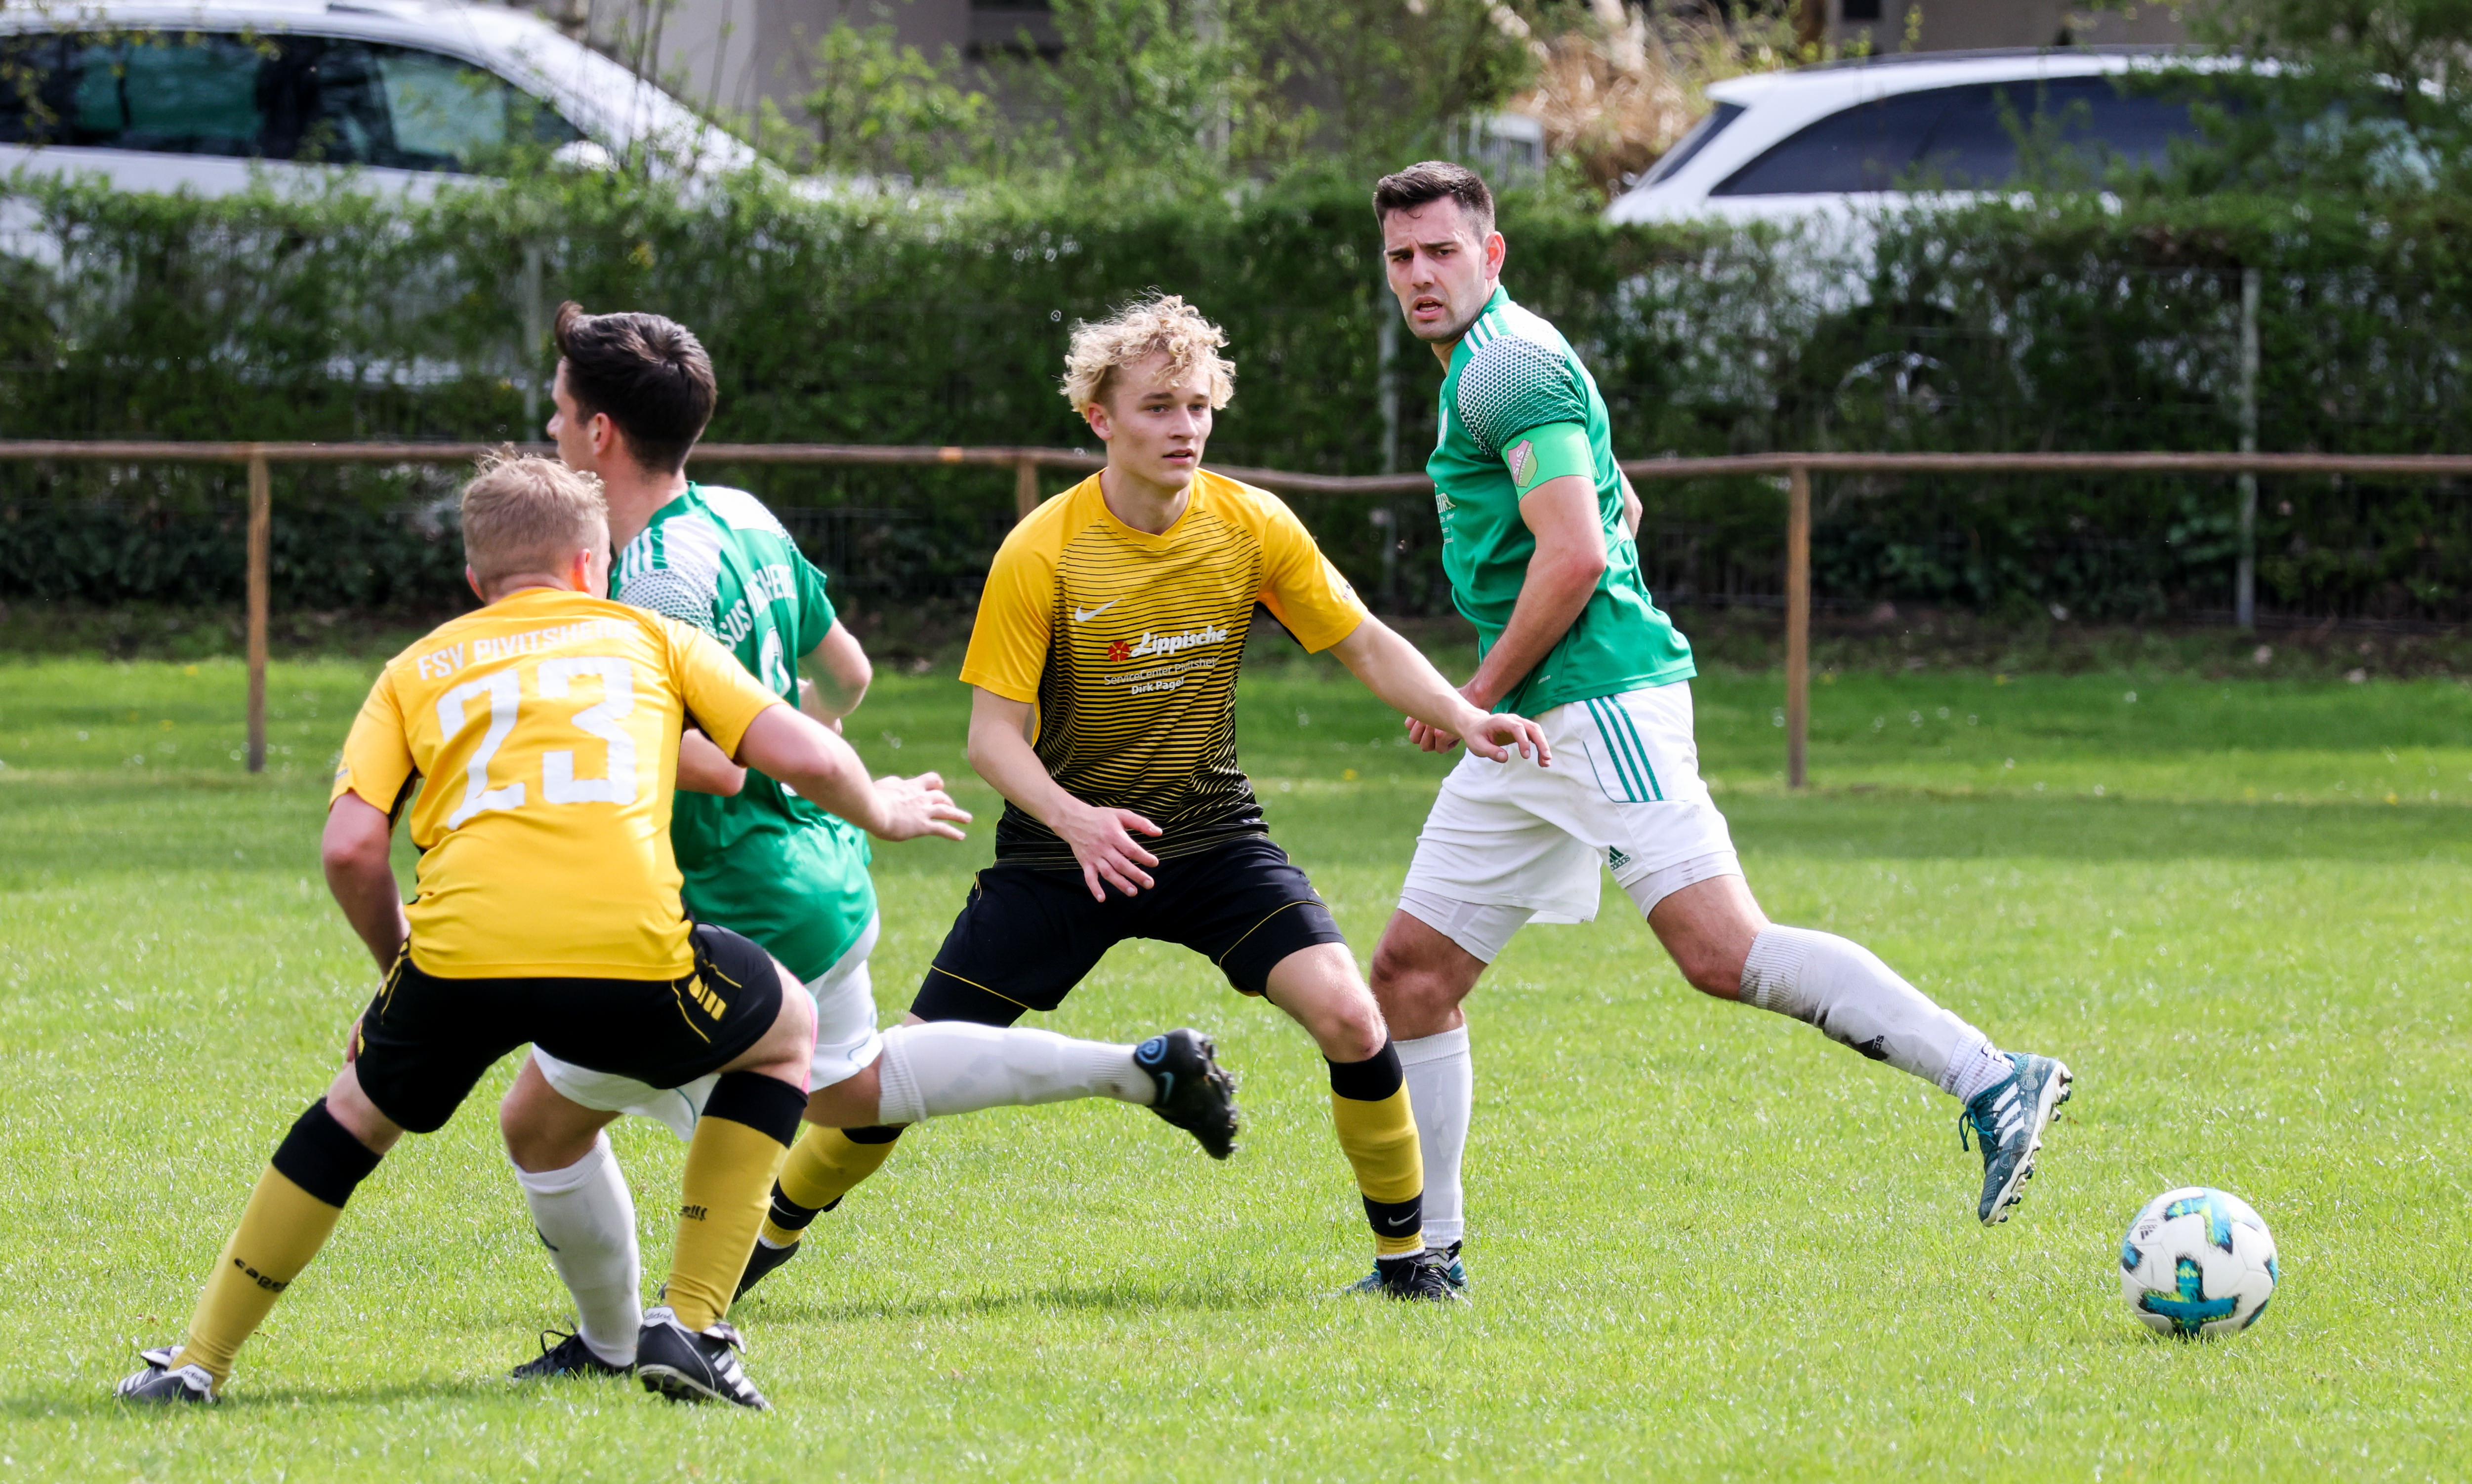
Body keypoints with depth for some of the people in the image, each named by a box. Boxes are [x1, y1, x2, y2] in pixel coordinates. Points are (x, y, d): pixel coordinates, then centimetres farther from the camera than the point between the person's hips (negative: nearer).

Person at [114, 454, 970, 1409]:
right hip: (631, 956, -2)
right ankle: (690, 1325, 18)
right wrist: (879, 812, 37)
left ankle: (198, 1361, 30)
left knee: (362, 1105, 32)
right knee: (788, 1030, 29)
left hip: (459, 952, 2)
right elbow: (805, 756, 16)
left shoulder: (415, 671, 25)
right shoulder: (645, 635, 25)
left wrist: (399, 964, 27)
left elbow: (349, 848, 10)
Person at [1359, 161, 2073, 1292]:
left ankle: (1990, 1082, -26)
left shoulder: (1509, 365, -10)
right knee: (1410, 970, 9)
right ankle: (1426, 1246, 15)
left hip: (1597, 704, -11)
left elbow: (1575, 556, -19)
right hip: (1532, 728, 11)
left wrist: (1479, 697, -10)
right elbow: (1621, 511, 34)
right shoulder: (1479, 368, 22)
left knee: (1723, 953, -22)